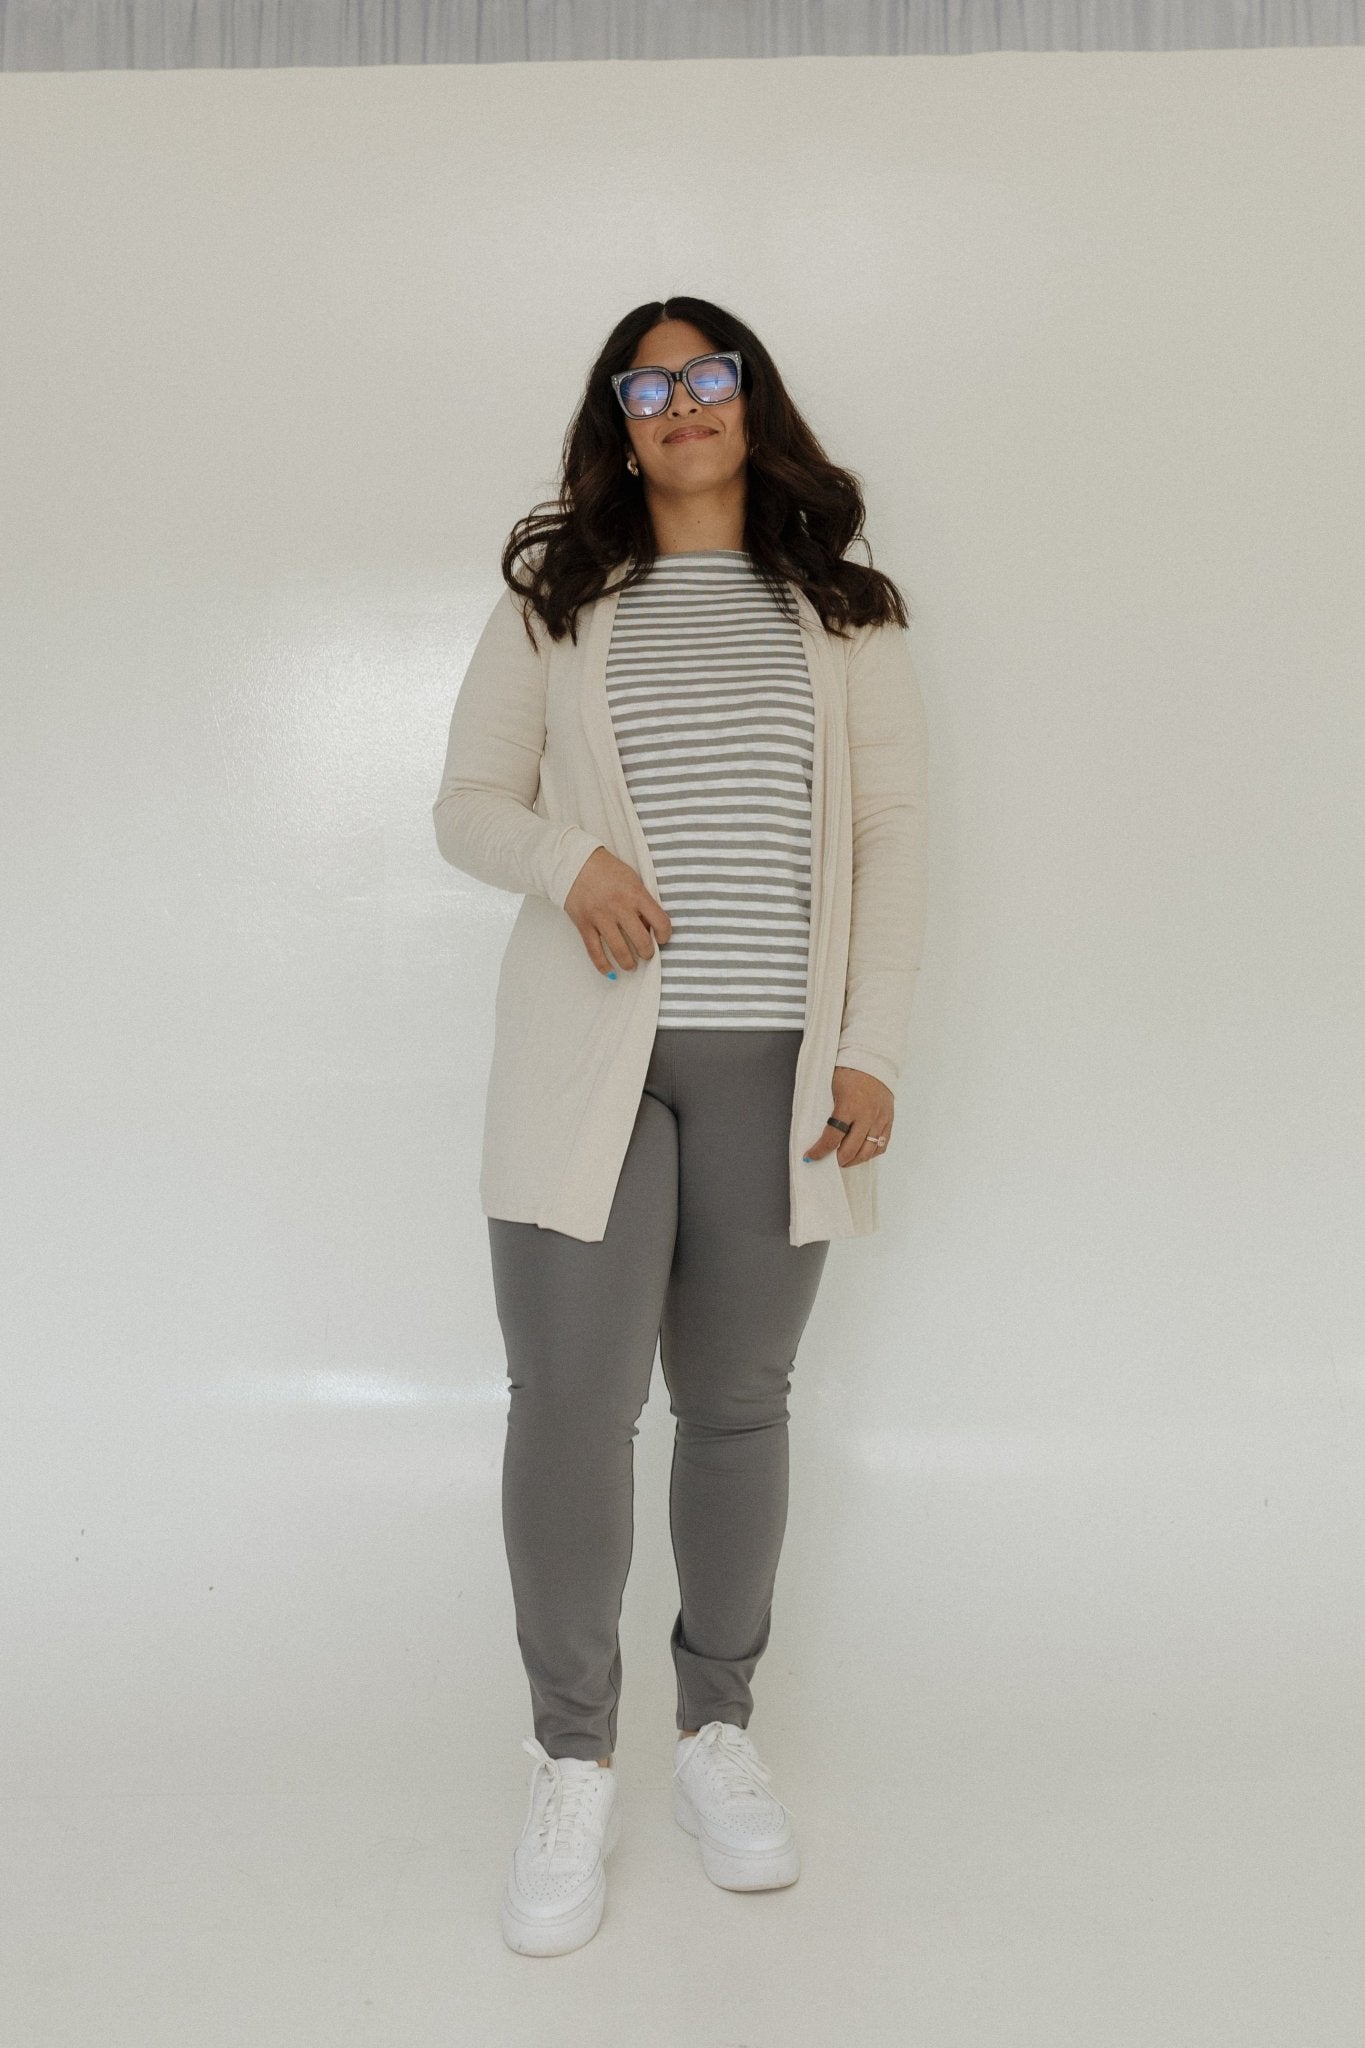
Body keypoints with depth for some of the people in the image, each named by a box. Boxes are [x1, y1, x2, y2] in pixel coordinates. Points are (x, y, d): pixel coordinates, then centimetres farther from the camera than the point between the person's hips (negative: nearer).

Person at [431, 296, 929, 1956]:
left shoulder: (842, 612, 11)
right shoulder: (551, 601, 10)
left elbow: (892, 835, 6)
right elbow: (467, 804, 11)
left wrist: (872, 1047, -3)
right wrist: (566, 857, -11)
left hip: (776, 1067, 1)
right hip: (589, 1057, 0)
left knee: (737, 1403, 9)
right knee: (568, 1401, -6)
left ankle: (716, 1732, 28)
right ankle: (573, 1764, 13)